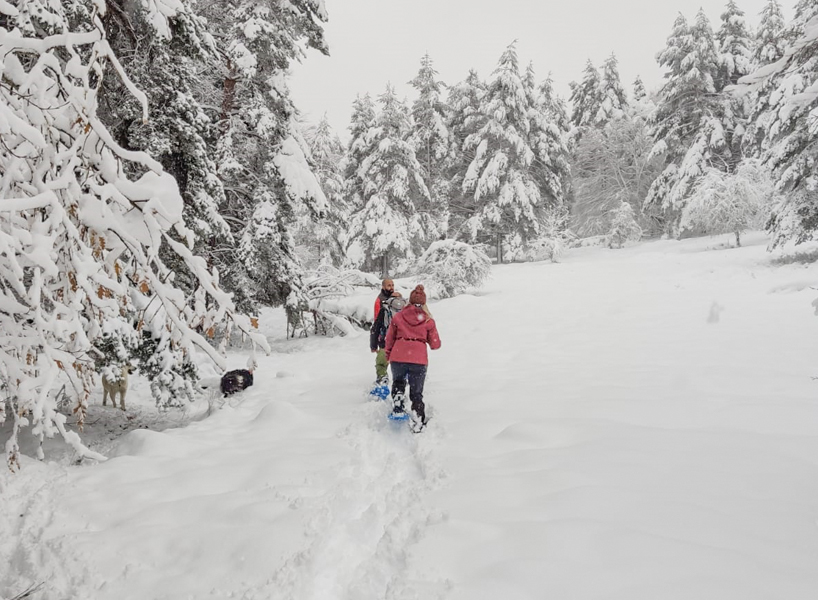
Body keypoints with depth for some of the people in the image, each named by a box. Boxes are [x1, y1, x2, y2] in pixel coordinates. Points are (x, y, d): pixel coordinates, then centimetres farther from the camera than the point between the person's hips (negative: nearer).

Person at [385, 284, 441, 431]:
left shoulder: (398, 317, 5)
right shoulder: (428, 320, 4)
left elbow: (389, 339, 11)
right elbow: (435, 344, 6)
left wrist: (387, 355, 28)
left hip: (397, 358, 1)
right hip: (419, 361, 0)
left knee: (398, 382, 31)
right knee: (417, 394, 15)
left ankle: (397, 403, 10)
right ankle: (418, 423, 10)